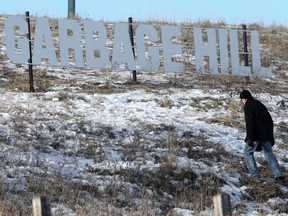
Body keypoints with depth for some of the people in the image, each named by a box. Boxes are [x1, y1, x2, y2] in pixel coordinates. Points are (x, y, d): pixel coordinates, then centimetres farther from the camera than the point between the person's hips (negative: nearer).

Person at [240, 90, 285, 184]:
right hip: (266, 135, 8)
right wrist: (270, 135, 25)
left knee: (248, 152, 7)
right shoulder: (260, 105, 21)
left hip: (256, 135, -8)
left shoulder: (248, 106, -6)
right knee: (269, 154, 9)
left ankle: (254, 174, -2)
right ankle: (279, 176, -2)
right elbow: (270, 120, 23)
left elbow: (250, 123, -17)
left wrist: (250, 138, -19)